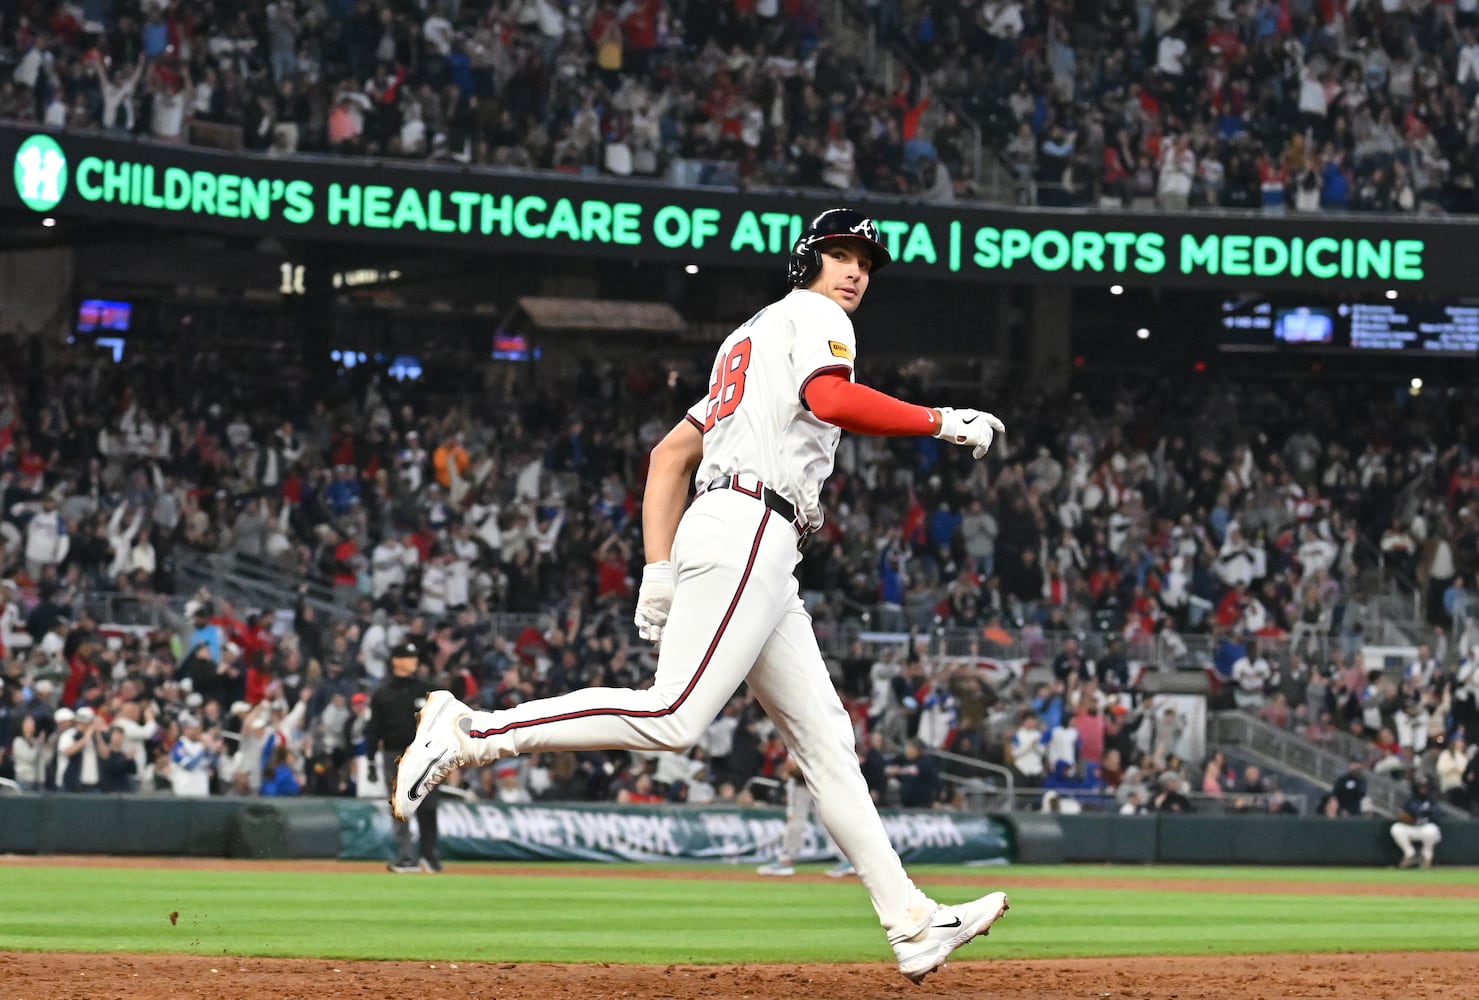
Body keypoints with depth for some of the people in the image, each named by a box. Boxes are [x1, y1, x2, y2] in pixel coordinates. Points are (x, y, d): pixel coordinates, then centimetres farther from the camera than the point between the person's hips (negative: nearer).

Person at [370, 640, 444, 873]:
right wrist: (371, 761, -1)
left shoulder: (426, 691, 8)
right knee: (401, 810, -4)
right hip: (396, 756, -1)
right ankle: (406, 858, -4)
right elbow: (373, 729, 5)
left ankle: (430, 856, 11)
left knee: (428, 807, 1)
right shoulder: (383, 694, 4)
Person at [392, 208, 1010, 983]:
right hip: (747, 533, -10)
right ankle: (468, 732, -22)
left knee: (824, 739, 4)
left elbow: (669, 454, 26)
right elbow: (831, 401, -17)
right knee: (673, 717, -22)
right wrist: (943, 423, -10)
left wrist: (658, 572, 17)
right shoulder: (811, 314, 5)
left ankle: (911, 926, 0)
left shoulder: (743, 346, 31)